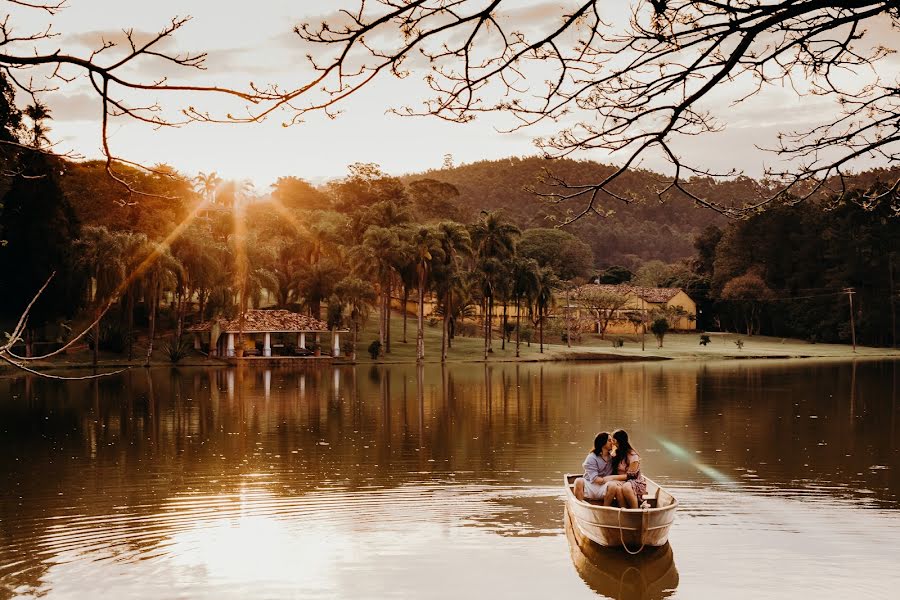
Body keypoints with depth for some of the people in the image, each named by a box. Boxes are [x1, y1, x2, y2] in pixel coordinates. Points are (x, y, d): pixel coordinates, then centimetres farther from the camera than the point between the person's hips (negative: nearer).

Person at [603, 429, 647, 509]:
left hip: (636, 483, -4)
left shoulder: (633, 456, -9)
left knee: (626, 487, -40)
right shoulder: (615, 454, 12)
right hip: (620, 482, 4)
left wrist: (613, 477, -16)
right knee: (617, 487, -34)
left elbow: (630, 476, -12)